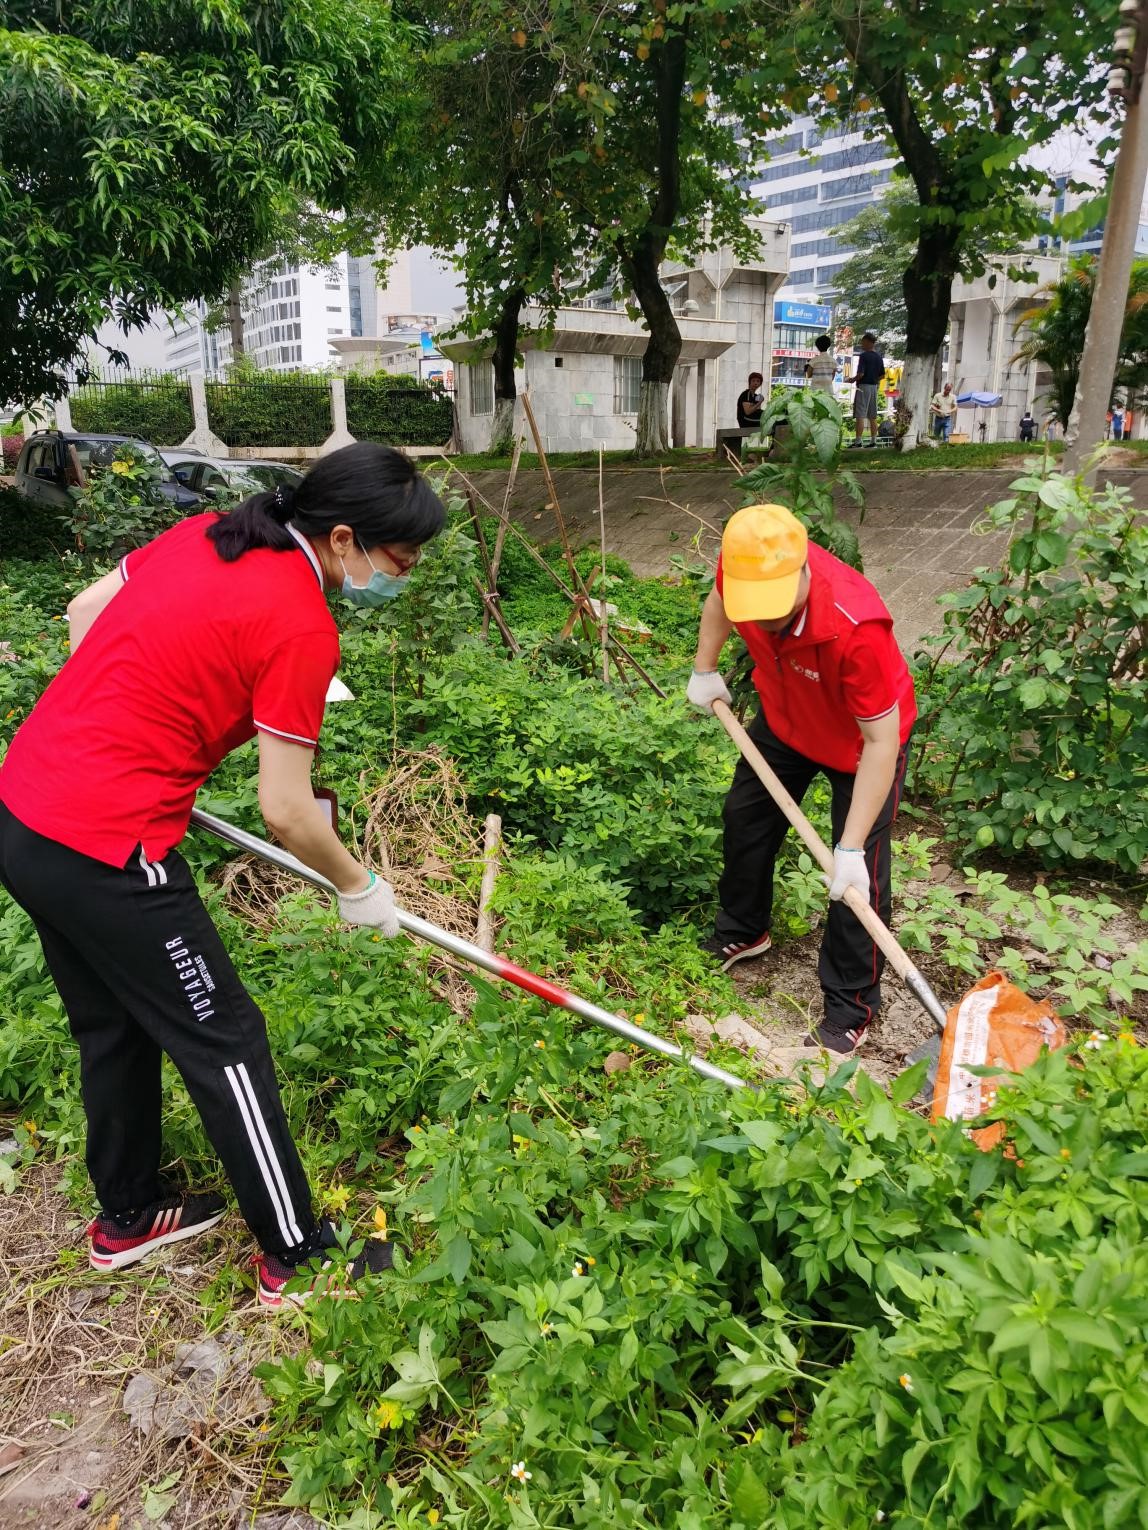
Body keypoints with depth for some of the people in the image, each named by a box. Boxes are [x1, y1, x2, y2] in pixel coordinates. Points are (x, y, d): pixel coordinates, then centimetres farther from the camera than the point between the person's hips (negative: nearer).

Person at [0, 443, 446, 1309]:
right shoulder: (301, 626, -18)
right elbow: (287, 812, -14)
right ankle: (297, 1257, 24)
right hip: (105, 850, -9)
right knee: (224, 1042, 7)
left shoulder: (204, 534, 5)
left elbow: (83, 614, 16)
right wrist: (359, 888, 3)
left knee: (114, 1029, 24)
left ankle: (127, 1216, 44)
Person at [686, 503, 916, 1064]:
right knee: (745, 817, 20)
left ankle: (850, 1008, 15)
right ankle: (740, 933, 46)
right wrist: (704, 671, 3)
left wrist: (850, 849, -35)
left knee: (857, 875, -5)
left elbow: (881, 740, -36)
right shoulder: (743, 566, -29)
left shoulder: (855, 627, -45)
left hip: (863, 738, -6)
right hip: (785, 719, 6)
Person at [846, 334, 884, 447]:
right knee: (872, 416, 10)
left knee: (860, 415, -8)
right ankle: (873, 440, 11)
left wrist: (852, 379, -3)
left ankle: (858, 441, -12)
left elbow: (860, 374, -19)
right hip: (874, 387, 7)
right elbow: (882, 375, 13)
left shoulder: (864, 356, -12)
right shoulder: (879, 357, 11)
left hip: (863, 386, -7)